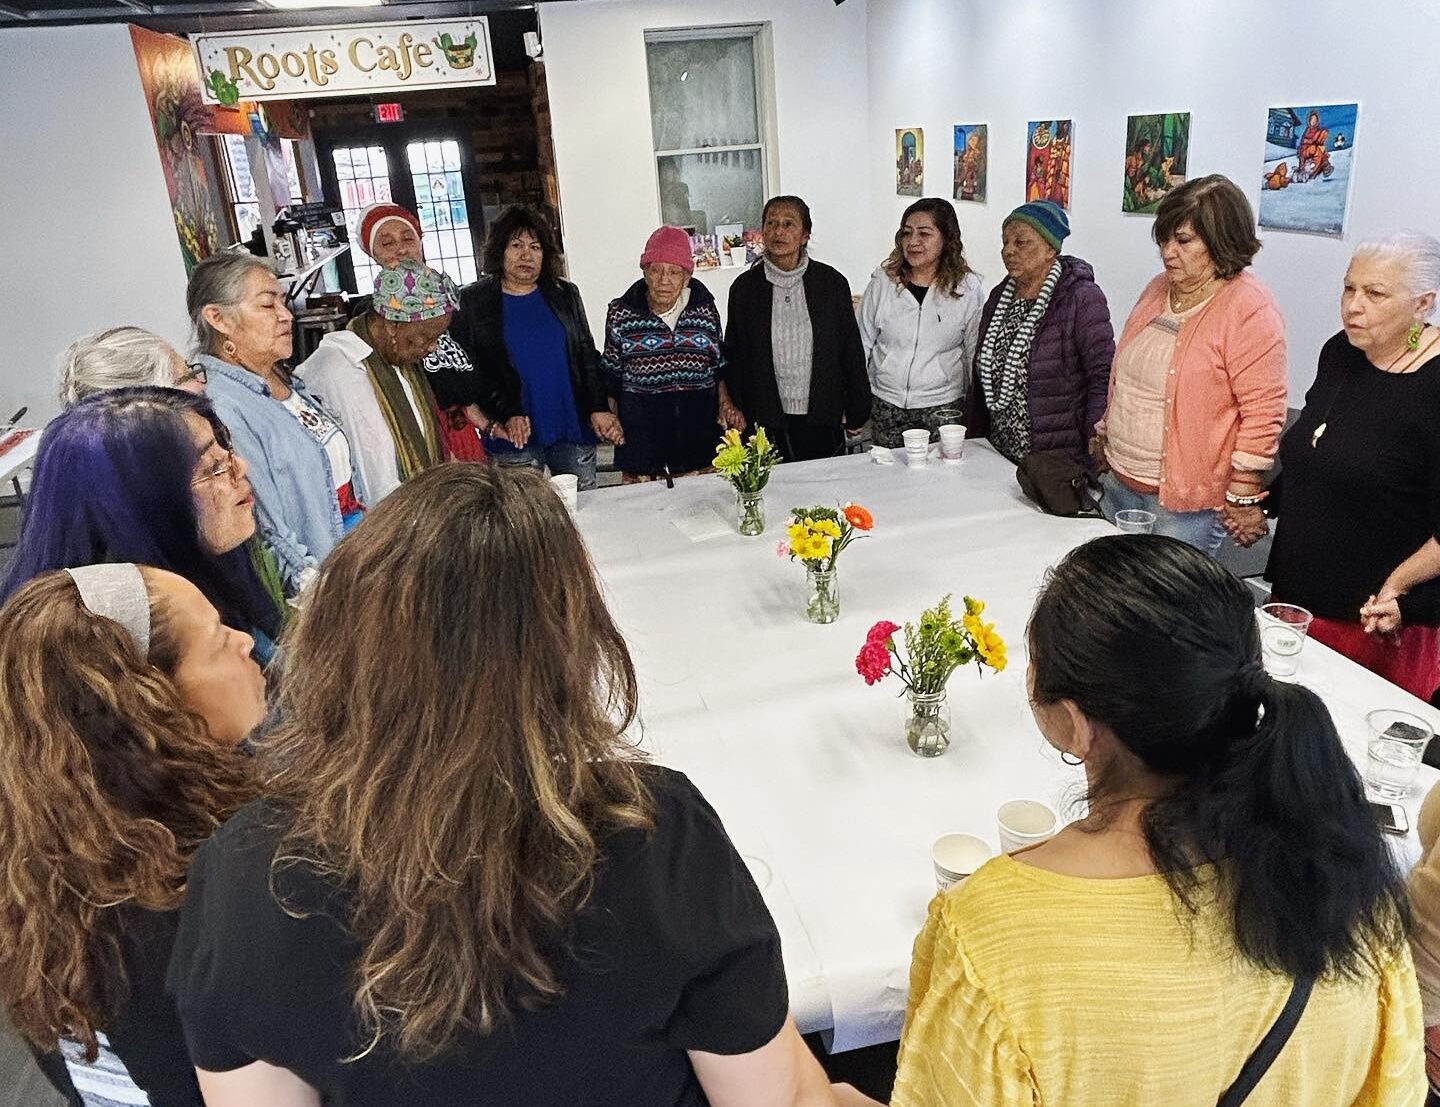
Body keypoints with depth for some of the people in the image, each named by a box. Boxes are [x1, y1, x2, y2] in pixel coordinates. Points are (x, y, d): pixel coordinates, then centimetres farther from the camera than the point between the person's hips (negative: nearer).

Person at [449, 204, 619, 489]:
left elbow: (587, 356, 10)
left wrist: (599, 409, -3)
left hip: (573, 426, 3)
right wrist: (507, 414, -15)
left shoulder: (565, 295, 12)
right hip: (514, 435, -3)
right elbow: (469, 369, -3)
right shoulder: (472, 302, 2)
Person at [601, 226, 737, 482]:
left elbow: (718, 365, 15)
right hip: (641, 426, -1)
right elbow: (611, 373, 9)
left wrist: (725, 403, 1)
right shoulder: (620, 313, 0)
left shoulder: (704, 308, 5)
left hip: (697, 423, 2)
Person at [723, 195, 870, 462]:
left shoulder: (832, 282, 1)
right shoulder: (745, 287, 2)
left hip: (822, 420, 1)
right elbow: (733, 356, 6)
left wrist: (856, 413, 4)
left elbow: (852, 352, 4)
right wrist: (735, 410, 0)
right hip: (767, 423, 0)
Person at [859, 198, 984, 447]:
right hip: (885, 405, 1)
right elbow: (863, 344, 6)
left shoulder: (967, 288, -3)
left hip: (943, 407, -1)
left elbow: (974, 353, 5)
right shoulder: (882, 282, -2)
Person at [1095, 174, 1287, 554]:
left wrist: (1243, 495, -15)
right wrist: (1104, 436, 23)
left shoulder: (1249, 308, -14)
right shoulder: (1159, 288, 9)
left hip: (1186, 500, -7)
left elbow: (1262, 411, -16)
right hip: (1120, 482, 7)